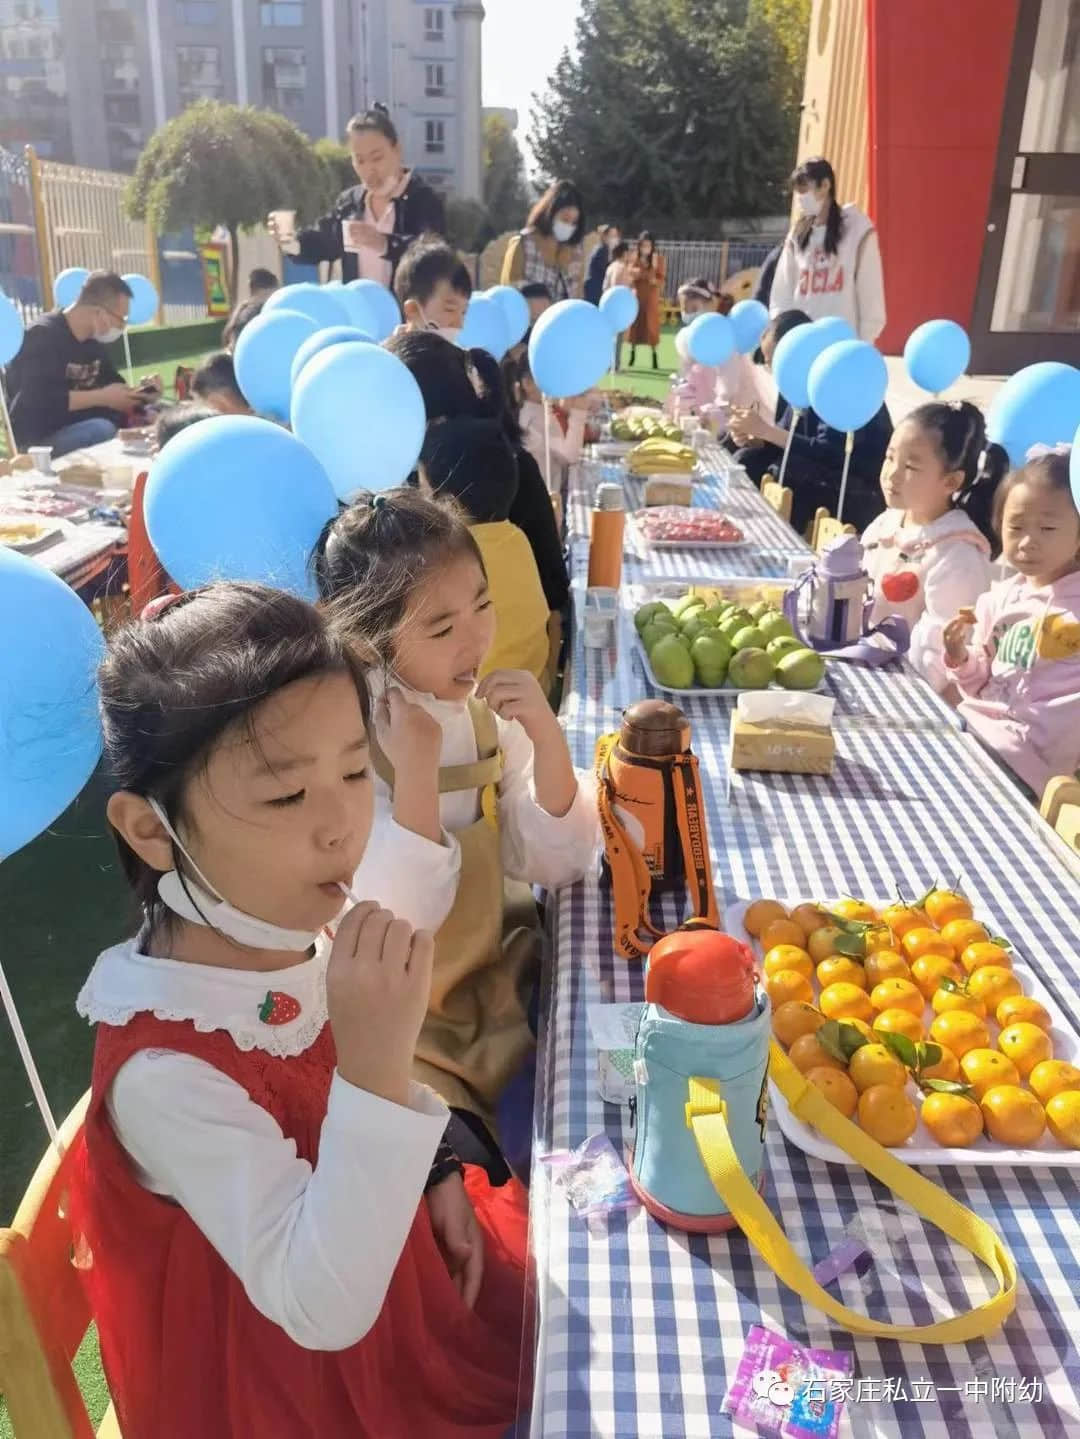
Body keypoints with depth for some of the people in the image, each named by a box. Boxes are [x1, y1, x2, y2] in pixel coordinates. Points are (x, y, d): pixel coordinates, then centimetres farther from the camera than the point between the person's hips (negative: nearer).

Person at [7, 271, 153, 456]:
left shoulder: (93, 339, 8)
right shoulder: (43, 336, -16)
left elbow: (113, 382, 21)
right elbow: (39, 400, -27)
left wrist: (138, 391, -1)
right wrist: (102, 397, -24)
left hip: (80, 427, 8)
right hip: (38, 440, -8)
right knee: (103, 430, -35)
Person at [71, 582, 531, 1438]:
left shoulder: (296, 932, -14)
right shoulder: (165, 1070, -35)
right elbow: (324, 1311, -35)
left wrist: (435, 1172, -2)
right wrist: (376, 1067, -45)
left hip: (389, 1263, 6)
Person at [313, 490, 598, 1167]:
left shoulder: (482, 706, -6)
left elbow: (556, 865, -8)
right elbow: (401, 915, -27)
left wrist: (546, 734, -22)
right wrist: (417, 759, -33)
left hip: (490, 974, 5)